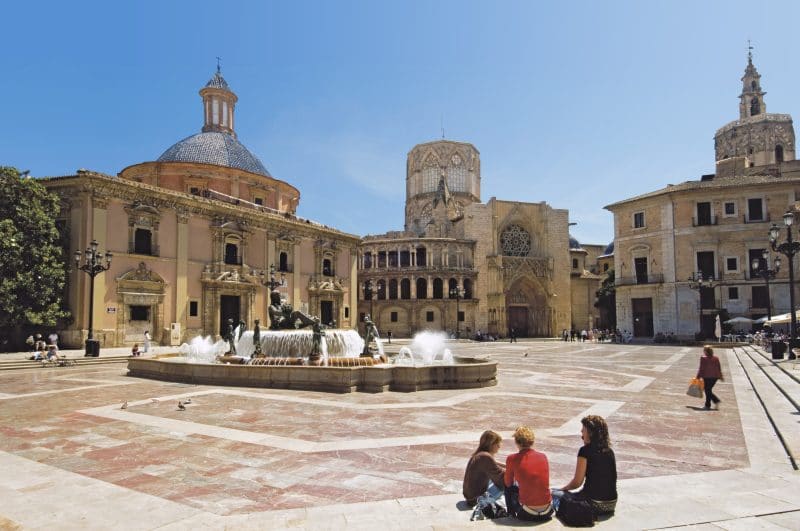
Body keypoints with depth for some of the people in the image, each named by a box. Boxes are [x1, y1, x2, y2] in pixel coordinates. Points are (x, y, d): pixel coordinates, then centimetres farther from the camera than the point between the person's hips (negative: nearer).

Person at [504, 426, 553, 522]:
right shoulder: (543, 456, 2)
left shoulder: (512, 459, -8)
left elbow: (508, 483, 7)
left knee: (509, 488, 22)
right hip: (547, 512, 4)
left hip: (527, 515, -4)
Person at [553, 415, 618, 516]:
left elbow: (577, 482, -11)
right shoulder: (610, 451, 7)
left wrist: (563, 489, 9)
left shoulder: (585, 451, -12)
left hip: (594, 504, -8)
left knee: (554, 494, 3)